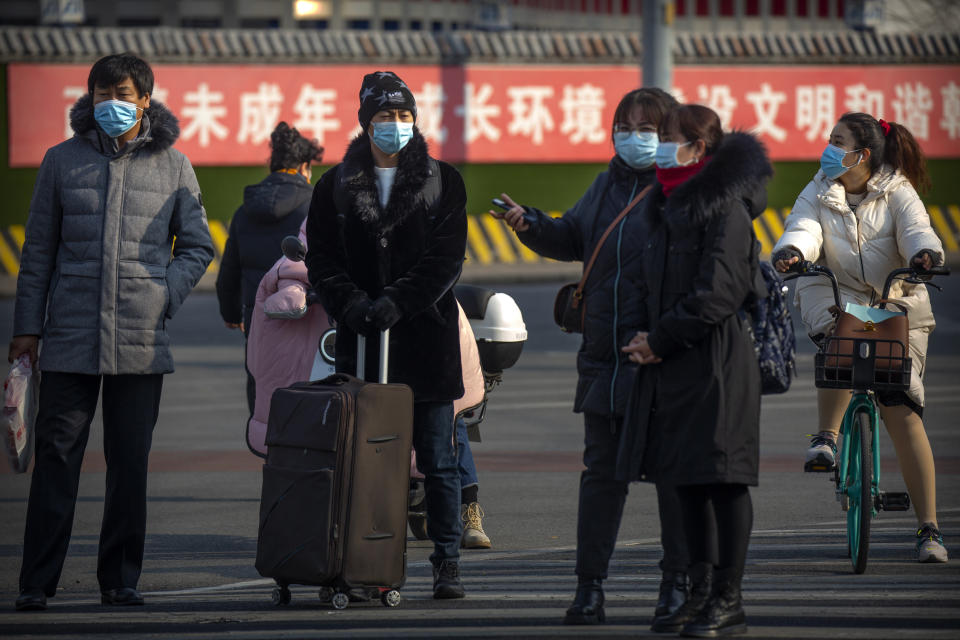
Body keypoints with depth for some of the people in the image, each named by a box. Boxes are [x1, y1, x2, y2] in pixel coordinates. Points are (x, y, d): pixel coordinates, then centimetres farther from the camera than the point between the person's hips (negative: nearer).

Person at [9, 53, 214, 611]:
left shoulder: (172, 166, 7)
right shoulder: (63, 162, 7)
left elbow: (198, 246, 13)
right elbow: (39, 250, 10)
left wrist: (164, 297, -2)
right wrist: (28, 326, 6)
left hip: (141, 341, 0)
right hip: (71, 337, 0)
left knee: (130, 461, 5)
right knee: (56, 458, -3)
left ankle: (121, 579, 12)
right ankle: (37, 582, -1)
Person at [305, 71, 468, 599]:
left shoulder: (442, 183, 5)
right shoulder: (336, 187, 9)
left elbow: (446, 259, -4)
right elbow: (321, 258, 4)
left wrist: (397, 302, -16)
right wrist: (350, 302, -13)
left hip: (426, 335, -1)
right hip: (362, 339, 1)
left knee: (437, 460, 1)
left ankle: (447, 562, 6)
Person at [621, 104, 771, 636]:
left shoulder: (727, 209, -12)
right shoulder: (669, 206, 14)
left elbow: (717, 294, -17)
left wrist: (661, 340, -11)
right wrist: (647, 337, 3)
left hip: (718, 362, -9)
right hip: (672, 366, 9)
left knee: (722, 480, -4)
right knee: (687, 480, 11)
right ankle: (702, 595, 17)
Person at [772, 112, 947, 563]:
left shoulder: (897, 192, -2)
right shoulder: (820, 192, 3)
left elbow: (916, 230, -19)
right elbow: (804, 229, -14)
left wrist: (925, 254, -43)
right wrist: (792, 251, -38)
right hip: (835, 294, 1)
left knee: (903, 411, -12)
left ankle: (929, 527, -8)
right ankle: (827, 437, -21)